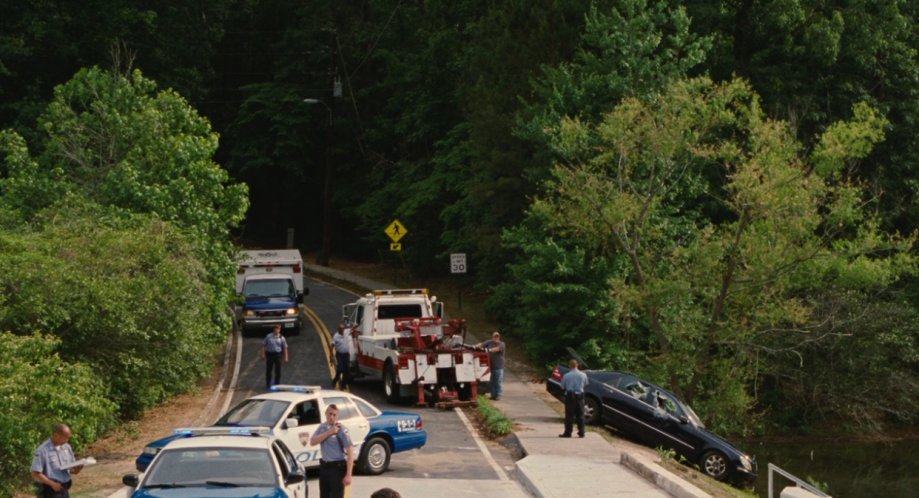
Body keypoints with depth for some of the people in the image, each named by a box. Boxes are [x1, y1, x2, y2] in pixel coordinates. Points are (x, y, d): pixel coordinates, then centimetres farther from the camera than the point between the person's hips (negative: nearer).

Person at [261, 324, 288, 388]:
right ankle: (268, 384, 17)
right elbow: (263, 345, 2)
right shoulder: (268, 336, 2)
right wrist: (263, 354, -6)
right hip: (269, 354, 0)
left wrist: (285, 357, -3)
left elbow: (285, 348, 4)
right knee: (268, 370, 5)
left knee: (278, 370, -1)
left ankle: (277, 384, 10)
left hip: (278, 354, 0)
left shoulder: (281, 338, 4)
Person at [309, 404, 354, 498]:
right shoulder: (322, 427, 6)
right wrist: (329, 432, -17)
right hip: (324, 467, 7)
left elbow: (350, 451, -18)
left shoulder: (341, 430, -14)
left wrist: (348, 475, -23)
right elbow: (312, 442, -7)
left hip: (337, 467, -7)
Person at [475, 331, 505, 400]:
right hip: (491, 365, 4)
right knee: (492, 381, 8)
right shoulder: (489, 343, 9)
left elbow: (497, 349, -23)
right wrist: (475, 346, -21)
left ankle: (498, 395, 0)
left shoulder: (501, 344, -4)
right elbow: (482, 344, -1)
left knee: (499, 381, -5)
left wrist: (489, 350, -38)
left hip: (499, 366, -4)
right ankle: (493, 394, 15)